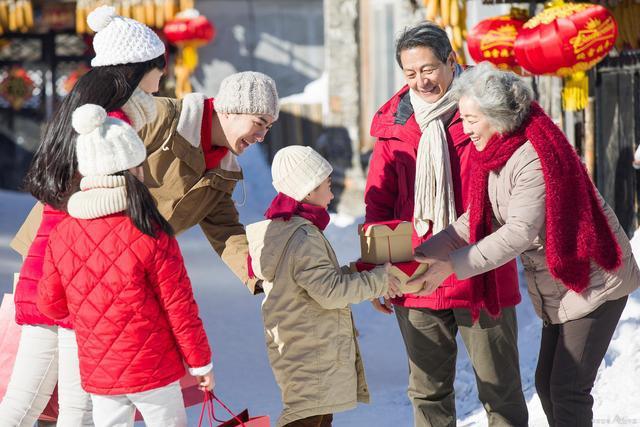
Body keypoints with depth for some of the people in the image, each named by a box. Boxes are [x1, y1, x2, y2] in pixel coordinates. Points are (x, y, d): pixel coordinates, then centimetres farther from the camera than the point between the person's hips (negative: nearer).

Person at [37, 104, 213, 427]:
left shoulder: (61, 235, -4)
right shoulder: (151, 235, -17)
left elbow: (51, 304, 5)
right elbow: (179, 306, -11)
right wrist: (200, 363, 1)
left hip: (97, 373, 4)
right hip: (153, 370, -4)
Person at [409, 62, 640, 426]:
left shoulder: (533, 157, -25)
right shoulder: (494, 154, 4)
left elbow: (520, 232, -31)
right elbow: (475, 222, 1)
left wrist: (454, 265, -31)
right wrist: (421, 255, -11)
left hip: (594, 283, -10)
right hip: (556, 288, 10)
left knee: (568, 389, -10)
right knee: (547, 384, 13)